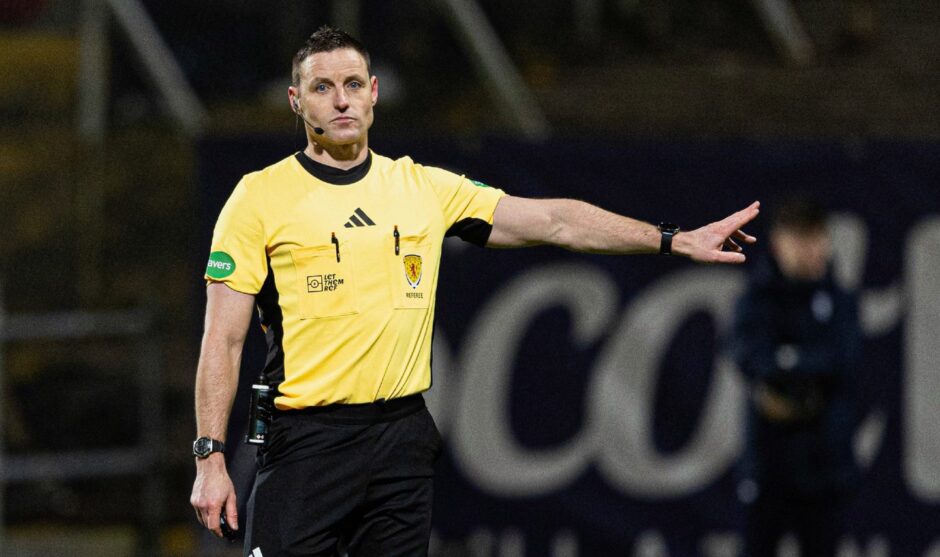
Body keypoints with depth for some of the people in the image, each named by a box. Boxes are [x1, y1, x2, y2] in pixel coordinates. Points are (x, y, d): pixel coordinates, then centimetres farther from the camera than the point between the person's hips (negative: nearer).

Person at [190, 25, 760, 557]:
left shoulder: (425, 187, 11)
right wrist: (210, 456, -10)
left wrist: (675, 240, 9)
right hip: (306, 439, -4)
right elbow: (224, 338, -2)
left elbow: (551, 220, 14)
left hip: (404, 438, 4)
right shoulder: (260, 197, 0)